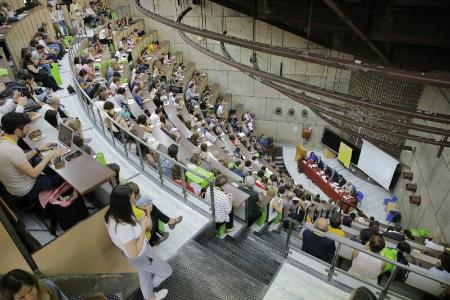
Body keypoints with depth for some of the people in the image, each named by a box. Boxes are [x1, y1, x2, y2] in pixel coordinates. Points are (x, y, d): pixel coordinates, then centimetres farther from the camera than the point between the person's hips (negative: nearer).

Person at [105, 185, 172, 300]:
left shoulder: (112, 215, -17)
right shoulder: (123, 228, -44)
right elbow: (134, 254, -30)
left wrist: (141, 223, -17)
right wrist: (143, 228, -28)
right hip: (141, 257, -7)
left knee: (144, 277, 33)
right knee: (167, 271, 21)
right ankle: (152, 285, 51)